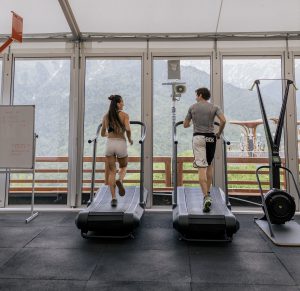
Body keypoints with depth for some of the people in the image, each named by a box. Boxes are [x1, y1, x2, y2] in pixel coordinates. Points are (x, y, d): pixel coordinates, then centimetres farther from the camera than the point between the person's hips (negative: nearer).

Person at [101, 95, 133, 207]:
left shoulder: (106, 116, 11)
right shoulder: (124, 115, -1)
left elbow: (103, 134, 17)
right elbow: (128, 129, -17)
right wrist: (129, 139, 1)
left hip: (109, 144, 3)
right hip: (121, 144, -3)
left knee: (112, 172, 10)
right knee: (123, 167, 22)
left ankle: (113, 198, 5)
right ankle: (120, 181, -10)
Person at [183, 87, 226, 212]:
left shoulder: (192, 107, 5)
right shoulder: (214, 107, 6)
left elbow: (185, 125, 9)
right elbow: (223, 121, -9)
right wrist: (219, 133, 6)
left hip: (198, 138, -2)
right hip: (211, 138, 2)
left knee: (201, 168, -7)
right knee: (209, 166, 17)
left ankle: (206, 197, -17)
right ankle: (208, 194, 23)